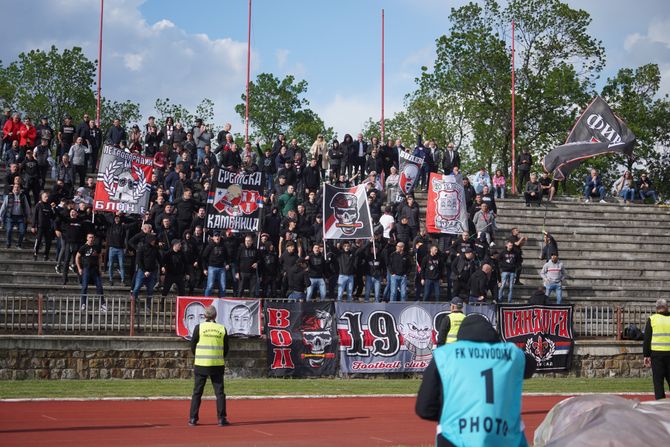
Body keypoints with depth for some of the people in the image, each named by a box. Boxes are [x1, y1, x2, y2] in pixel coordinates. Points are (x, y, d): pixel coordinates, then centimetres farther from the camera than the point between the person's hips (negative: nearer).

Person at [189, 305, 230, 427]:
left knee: (197, 392, 7)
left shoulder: (199, 327, -4)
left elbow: (193, 346, 2)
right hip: (218, 365, 1)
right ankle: (221, 418, 1)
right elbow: (226, 348, 7)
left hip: (201, 365, -1)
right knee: (219, 392, 5)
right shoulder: (222, 329, 1)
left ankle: (193, 419, 7)